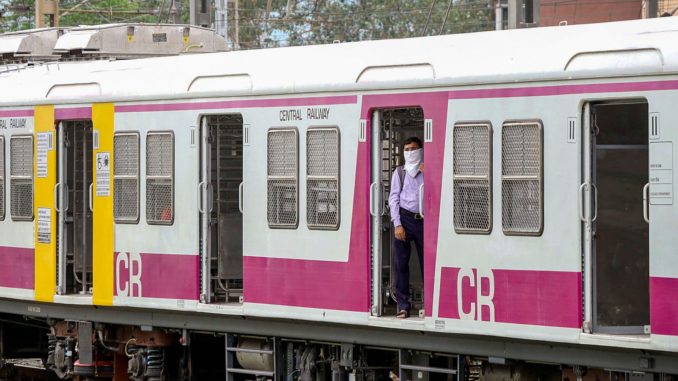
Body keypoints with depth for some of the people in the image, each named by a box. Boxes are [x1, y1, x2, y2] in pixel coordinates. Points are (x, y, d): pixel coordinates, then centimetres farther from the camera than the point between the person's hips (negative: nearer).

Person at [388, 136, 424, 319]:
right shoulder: (399, 172, 9)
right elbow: (393, 198, 5)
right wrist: (397, 224, -4)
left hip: (423, 220, 0)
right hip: (405, 219, 0)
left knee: (426, 263, 1)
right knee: (401, 264, -1)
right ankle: (403, 306, 4)